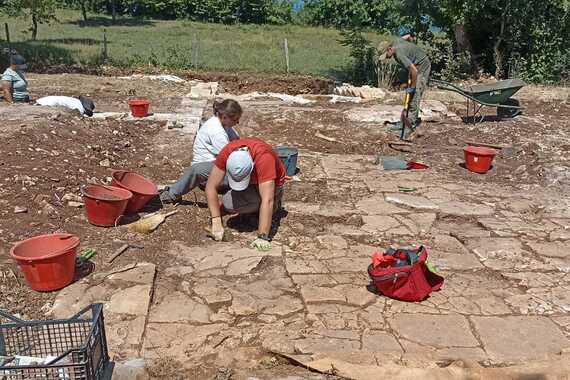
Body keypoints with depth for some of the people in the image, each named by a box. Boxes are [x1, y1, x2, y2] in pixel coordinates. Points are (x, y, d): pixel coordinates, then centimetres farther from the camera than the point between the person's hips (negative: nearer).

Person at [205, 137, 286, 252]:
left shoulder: (263, 158, -43)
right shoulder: (227, 152, -31)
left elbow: (267, 200, -45)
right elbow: (211, 187, -25)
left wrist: (262, 237, -47)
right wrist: (216, 222, -33)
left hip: (271, 183, -5)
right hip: (254, 178, 5)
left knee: (229, 204, -22)